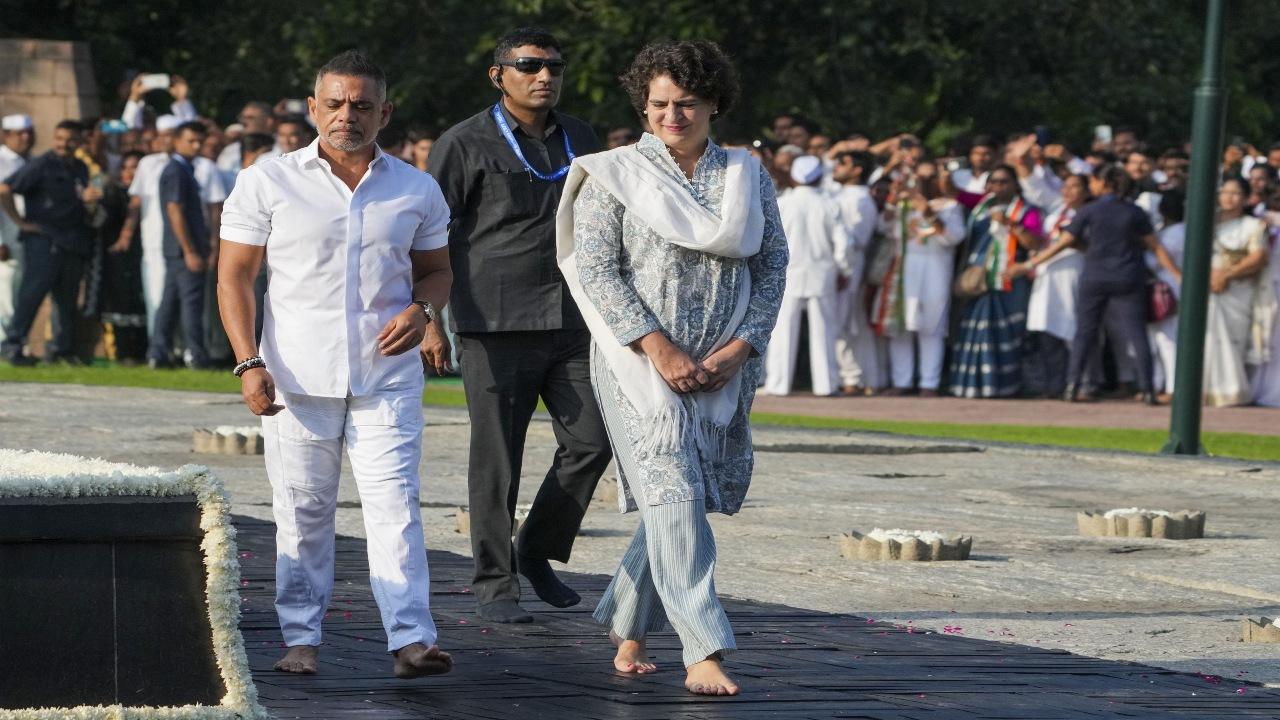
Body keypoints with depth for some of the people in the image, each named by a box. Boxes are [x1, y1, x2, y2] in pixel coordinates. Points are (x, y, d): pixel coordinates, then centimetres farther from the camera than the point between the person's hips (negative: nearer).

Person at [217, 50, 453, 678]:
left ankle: (410, 639, -14)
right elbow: (234, 276, 3)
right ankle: (302, 638, 14)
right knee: (302, 514, 5)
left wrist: (422, 309, -4)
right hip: (297, 380, 0)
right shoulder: (267, 183, 3)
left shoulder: (417, 191, 9)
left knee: (395, 506, -10)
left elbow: (436, 269, 20)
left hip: (386, 380, 0)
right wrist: (249, 362, -7)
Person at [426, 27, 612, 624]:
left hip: (571, 323, 5)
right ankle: (494, 582, 10)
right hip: (496, 326, -5)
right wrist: (429, 321, -11)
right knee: (496, 460, 0)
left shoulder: (579, 140, 14)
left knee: (590, 442, 0)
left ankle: (538, 552, 20)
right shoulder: (466, 145, -3)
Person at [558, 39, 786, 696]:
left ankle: (626, 630, 25)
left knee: (679, 497, 7)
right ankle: (704, 653, -21)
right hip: (640, 361, -4)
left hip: (721, 368, 4)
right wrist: (659, 349, -15)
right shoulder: (615, 176, 0)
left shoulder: (747, 178, 10)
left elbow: (773, 267, 9)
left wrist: (738, 348, -5)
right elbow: (596, 270, -7)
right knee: (674, 492, -15)